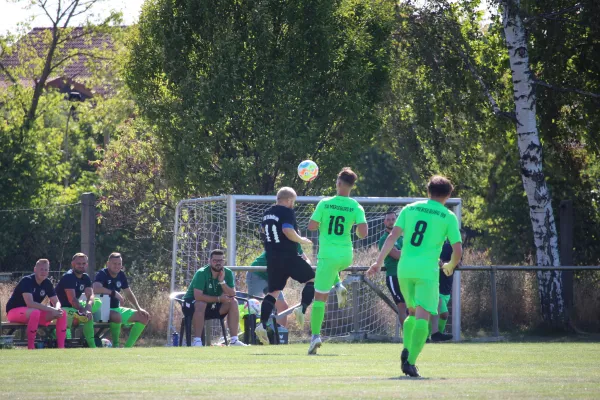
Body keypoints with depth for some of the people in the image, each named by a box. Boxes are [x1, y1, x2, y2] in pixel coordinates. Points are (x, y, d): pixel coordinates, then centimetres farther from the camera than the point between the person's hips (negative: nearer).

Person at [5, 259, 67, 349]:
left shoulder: (47, 283, 1)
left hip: (34, 313, 7)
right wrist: (51, 309, -36)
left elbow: (56, 302, 3)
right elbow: (30, 303, -34)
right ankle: (30, 348, -34)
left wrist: (57, 309, -23)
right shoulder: (27, 281, -21)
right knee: (35, 312, -41)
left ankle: (61, 348, -15)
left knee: (63, 314, -11)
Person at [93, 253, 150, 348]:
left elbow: (129, 294, 18)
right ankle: (115, 345, -20)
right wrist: (114, 293, -28)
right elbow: (96, 289, -34)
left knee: (144, 317, 2)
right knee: (117, 316, -41)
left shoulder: (121, 275, 9)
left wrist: (139, 308, 7)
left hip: (117, 308, 9)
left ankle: (127, 346, -2)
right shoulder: (102, 274, -14)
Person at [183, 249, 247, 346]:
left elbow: (232, 295, -14)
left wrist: (222, 282, -28)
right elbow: (198, 296, -31)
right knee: (201, 304, -37)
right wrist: (219, 299, -29)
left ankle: (234, 340, -14)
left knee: (233, 303, -14)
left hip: (213, 306, 5)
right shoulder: (201, 273, -22)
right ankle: (197, 341, -34)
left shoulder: (228, 273, -6)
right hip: (191, 304, -5)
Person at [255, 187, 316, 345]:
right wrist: (302, 240, -9)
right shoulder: (287, 212, -11)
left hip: (272, 257, 7)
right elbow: (288, 231, -24)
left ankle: (262, 325, -4)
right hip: (289, 257, -7)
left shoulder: (267, 213, 14)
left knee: (273, 291, 10)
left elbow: (264, 231, 25)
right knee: (312, 279, 7)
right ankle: (302, 308, -14)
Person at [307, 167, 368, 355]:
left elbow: (311, 226, -7)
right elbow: (363, 233, -11)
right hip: (346, 255, 3)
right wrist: (358, 233, 12)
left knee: (320, 296, -1)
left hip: (328, 253, -3)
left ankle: (315, 335, -8)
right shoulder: (356, 207, -4)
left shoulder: (325, 203, -7)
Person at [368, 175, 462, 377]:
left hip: (404, 268, 4)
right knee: (422, 317, -6)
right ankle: (410, 361, -17)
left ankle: (407, 349, 4)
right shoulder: (448, 217, 3)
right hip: (427, 270, -4)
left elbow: (393, 236, 2)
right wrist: (450, 266, 21)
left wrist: (379, 261, 0)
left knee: (413, 312, 22)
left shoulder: (410, 209, 11)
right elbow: (457, 250, 1)